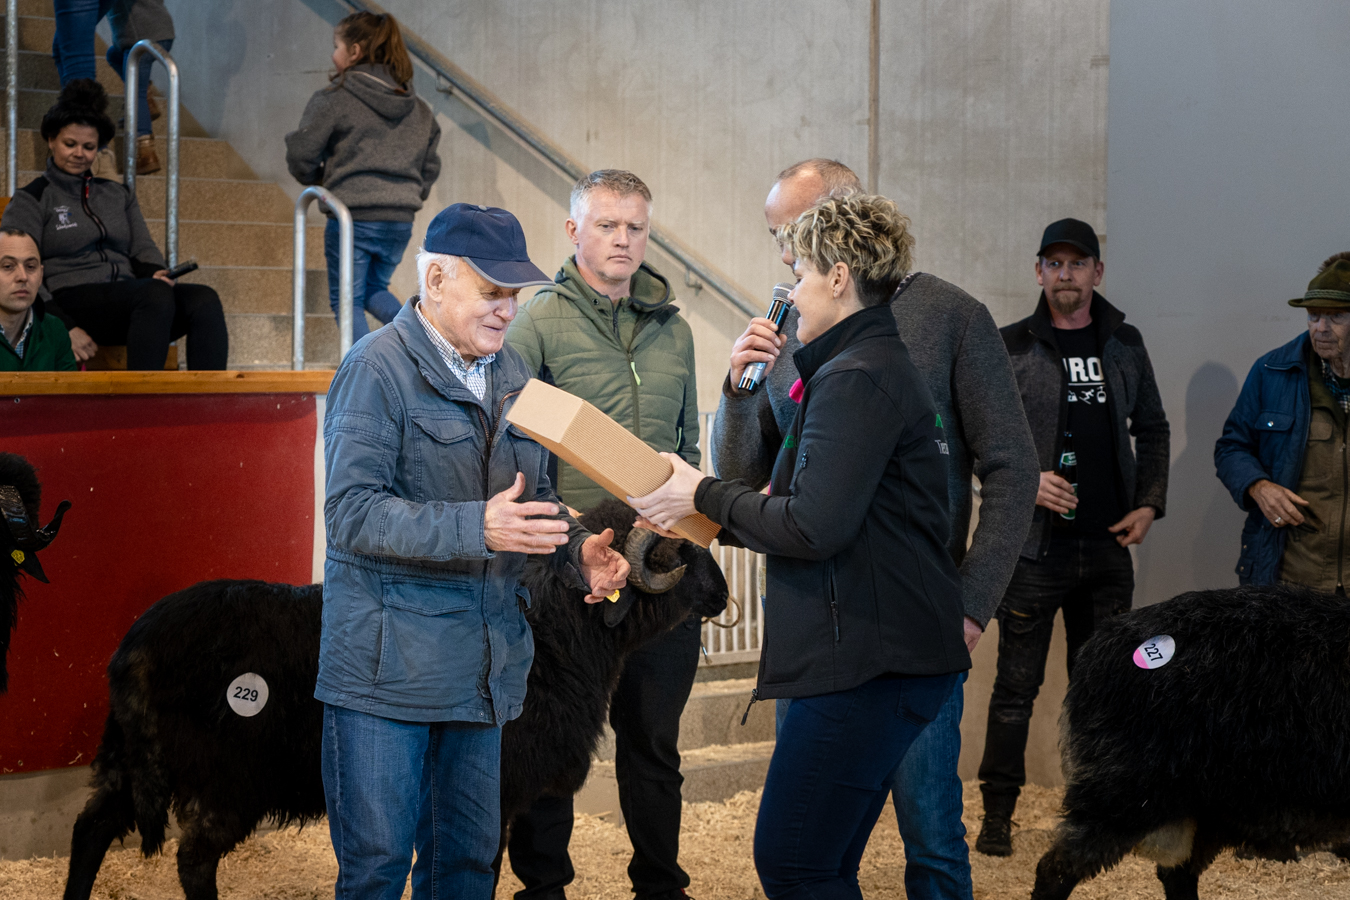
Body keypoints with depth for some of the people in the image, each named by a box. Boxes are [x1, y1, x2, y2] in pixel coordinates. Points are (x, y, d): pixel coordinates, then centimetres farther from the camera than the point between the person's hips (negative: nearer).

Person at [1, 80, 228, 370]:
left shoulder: (117, 195, 26)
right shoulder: (32, 199, 9)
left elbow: (143, 249, 22)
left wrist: (156, 273, -5)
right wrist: (66, 328, -15)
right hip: (72, 298, -5)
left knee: (204, 300, -26)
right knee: (157, 293, -36)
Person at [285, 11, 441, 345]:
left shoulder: (333, 99, -7)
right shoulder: (418, 108, 11)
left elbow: (300, 156, -8)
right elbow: (430, 165, 14)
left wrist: (317, 179, 12)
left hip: (352, 217, -5)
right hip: (401, 219, 6)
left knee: (348, 299, 8)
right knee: (375, 289, 23)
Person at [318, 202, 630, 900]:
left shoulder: (512, 376, 14)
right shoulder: (378, 369, -10)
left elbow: (535, 498, 22)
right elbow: (353, 514, -19)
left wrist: (578, 553, 0)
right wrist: (477, 529, -29)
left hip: (485, 658, 7)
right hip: (389, 663, -7)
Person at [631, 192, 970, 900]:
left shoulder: (857, 378, -14)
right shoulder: (877, 365, 20)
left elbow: (813, 528, -21)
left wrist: (704, 496, -8)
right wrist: (709, 519, 15)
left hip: (869, 666, -11)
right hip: (883, 657, 11)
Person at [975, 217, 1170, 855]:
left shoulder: (1124, 344, 10)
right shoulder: (1010, 347, 0)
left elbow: (1152, 429, 17)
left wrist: (1149, 503, 5)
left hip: (1108, 546, 3)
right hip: (1034, 545, -3)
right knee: (1017, 684, -1)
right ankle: (998, 813, 8)